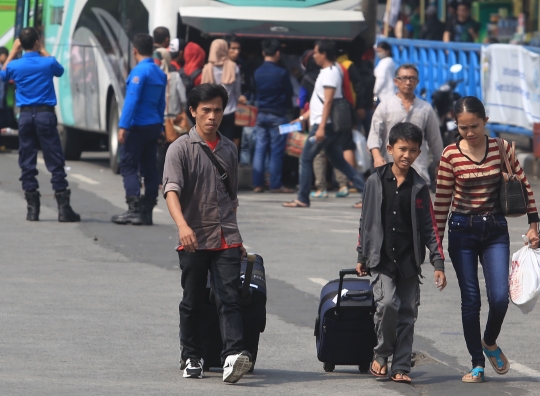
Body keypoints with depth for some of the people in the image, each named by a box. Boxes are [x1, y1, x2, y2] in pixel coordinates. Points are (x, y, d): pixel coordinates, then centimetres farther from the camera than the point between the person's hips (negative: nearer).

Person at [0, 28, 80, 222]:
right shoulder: (48, 63, -6)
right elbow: (60, 71, 19)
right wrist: (43, 51, 19)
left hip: (25, 116, 2)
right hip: (45, 115, -2)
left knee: (27, 163, 7)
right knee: (55, 163, 0)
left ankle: (32, 209, 5)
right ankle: (63, 209, -3)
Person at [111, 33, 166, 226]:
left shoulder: (140, 71, -13)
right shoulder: (160, 73, 12)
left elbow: (132, 99, -19)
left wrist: (123, 126, -20)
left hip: (138, 126, -8)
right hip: (153, 126, 8)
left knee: (128, 166, -5)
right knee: (149, 168, 8)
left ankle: (135, 209, -13)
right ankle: (147, 212, 9)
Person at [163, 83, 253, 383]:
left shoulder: (229, 149, 12)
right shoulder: (181, 148, -4)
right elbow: (171, 190, -17)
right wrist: (183, 225, -34)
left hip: (226, 240, 2)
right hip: (194, 240, -2)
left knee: (229, 298, -11)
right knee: (192, 302, 7)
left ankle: (232, 356, -23)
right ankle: (191, 358, 20)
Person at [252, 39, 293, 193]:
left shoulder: (257, 72, 2)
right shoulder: (281, 73, -12)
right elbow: (289, 93, -2)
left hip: (261, 114, 5)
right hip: (277, 115, -5)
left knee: (259, 150, 7)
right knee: (276, 152, -1)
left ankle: (258, 184, 6)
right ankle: (275, 185, -1)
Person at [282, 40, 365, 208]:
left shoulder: (330, 72, -12)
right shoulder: (327, 71, 18)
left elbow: (328, 101, -20)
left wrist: (321, 127, -25)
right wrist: (302, 118, 25)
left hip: (324, 125, -10)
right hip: (328, 125, 10)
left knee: (306, 158, -4)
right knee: (338, 161, 10)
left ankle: (302, 199, -2)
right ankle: (365, 191, 5)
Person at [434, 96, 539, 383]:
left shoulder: (502, 148, -4)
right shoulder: (451, 155, -6)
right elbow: (442, 200, 0)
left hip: (496, 230, 1)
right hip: (462, 231, -1)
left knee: (499, 297, -11)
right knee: (470, 300, 2)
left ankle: (490, 343, 20)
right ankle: (477, 364, 13)